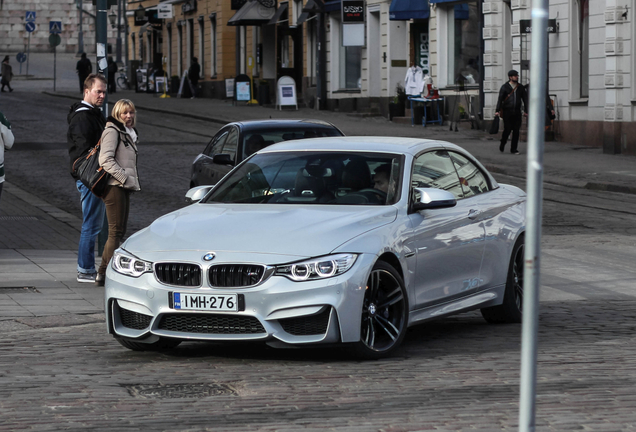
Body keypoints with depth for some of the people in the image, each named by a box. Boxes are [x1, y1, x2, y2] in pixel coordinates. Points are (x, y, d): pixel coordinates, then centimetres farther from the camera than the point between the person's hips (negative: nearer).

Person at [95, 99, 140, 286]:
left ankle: (102, 273, 15)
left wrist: (133, 181, 14)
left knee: (120, 231, 10)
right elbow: (106, 160, -19)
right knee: (115, 231, -10)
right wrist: (125, 178, -21)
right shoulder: (112, 131, -9)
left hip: (124, 187, 10)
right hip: (114, 186, -10)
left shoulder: (129, 133, 20)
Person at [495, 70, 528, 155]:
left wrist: (526, 110, 8)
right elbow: (500, 99, -3)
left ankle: (514, 149, 7)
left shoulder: (521, 87, 11)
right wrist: (497, 110, -12)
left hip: (517, 112, 3)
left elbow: (525, 99, 15)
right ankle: (502, 145, 19)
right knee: (507, 129, -7)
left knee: (516, 130, -1)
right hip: (507, 112, -3)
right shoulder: (505, 87, 1)